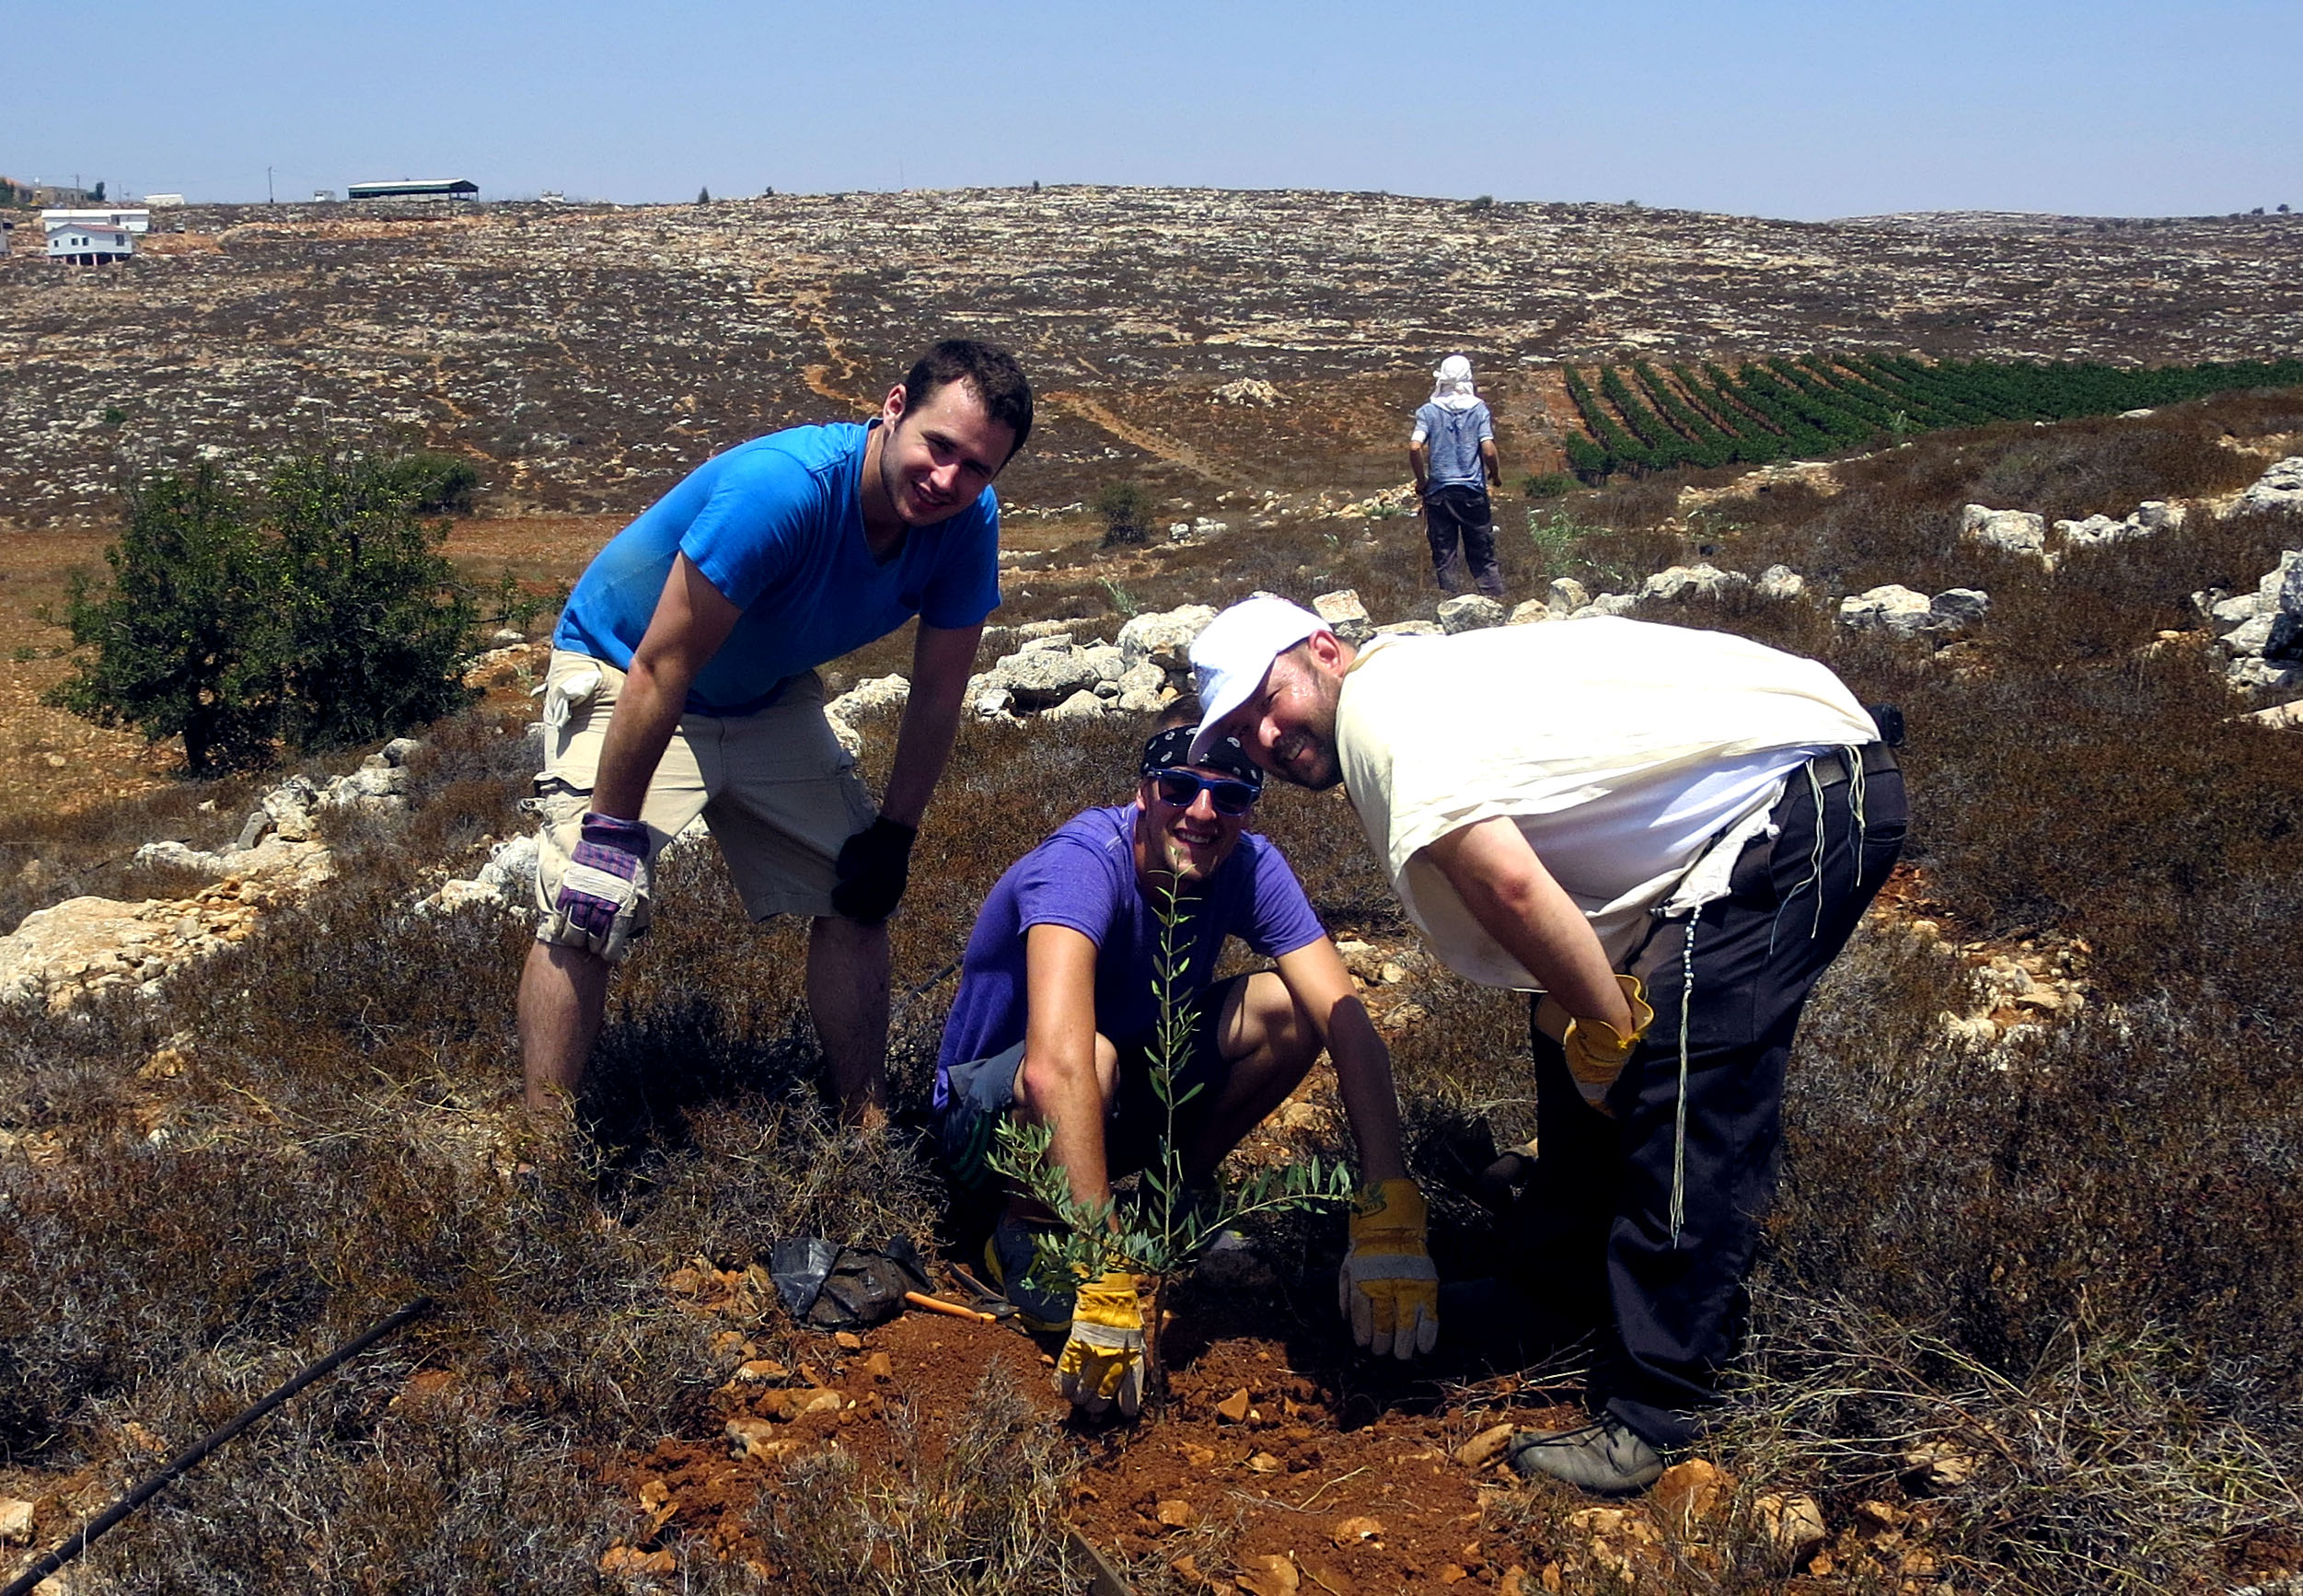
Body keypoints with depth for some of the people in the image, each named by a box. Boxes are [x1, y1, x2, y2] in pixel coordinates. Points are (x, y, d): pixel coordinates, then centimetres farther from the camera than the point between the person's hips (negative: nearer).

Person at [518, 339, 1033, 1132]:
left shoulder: (967, 523, -18)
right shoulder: (783, 488, -37)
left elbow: (937, 694, -5)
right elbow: (660, 672, -31)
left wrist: (894, 834, -3)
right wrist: (611, 830, -26)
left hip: (768, 698, 6)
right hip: (621, 673, -6)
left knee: (855, 896, 3)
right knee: (585, 913, -18)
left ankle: (867, 1126, 15)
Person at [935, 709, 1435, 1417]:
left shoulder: (1248, 869, -16)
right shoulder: (1084, 861, -33)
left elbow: (1349, 1026, -23)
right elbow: (1058, 1065, -47)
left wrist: (1388, 1219, -37)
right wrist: (1107, 1284, -54)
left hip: (1130, 1093, 5)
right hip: (991, 1112, -5)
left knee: (1291, 1007, -16)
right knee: (1096, 1058, -38)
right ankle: (1024, 1228, -9)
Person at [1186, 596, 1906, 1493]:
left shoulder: (1379, 707, -17)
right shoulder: (1421, 680, 14)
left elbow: (1509, 885, -28)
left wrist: (1614, 1032, -16)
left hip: (1805, 788, -11)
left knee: (1688, 1093, -15)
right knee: (1571, 1032, 17)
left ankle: (1651, 1418, -9)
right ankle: (1572, 1287, 32)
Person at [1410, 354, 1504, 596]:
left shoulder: (1428, 411, -2)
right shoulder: (1478, 408, -2)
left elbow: (1415, 447, -12)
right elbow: (1488, 450, -9)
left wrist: (1421, 481, 1)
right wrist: (1496, 474, 9)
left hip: (1439, 492, 0)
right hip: (1473, 491, 0)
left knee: (1445, 558, 5)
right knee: (1483, 557, 7)